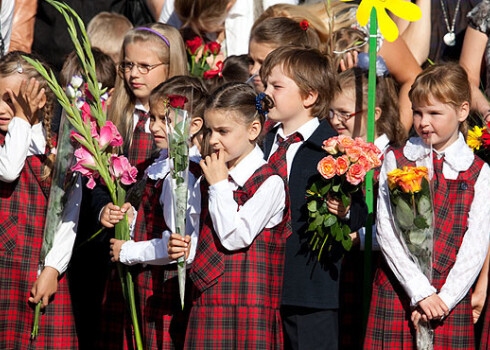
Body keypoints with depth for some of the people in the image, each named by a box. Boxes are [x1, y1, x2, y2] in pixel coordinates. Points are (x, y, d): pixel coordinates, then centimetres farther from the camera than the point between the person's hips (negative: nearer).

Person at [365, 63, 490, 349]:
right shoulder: (396, 161, 5)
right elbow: (386, 232, -4)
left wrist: (443, 299, -14)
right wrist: (421, 292, -13)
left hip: (450, 300, -1)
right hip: (396, 292, 1)